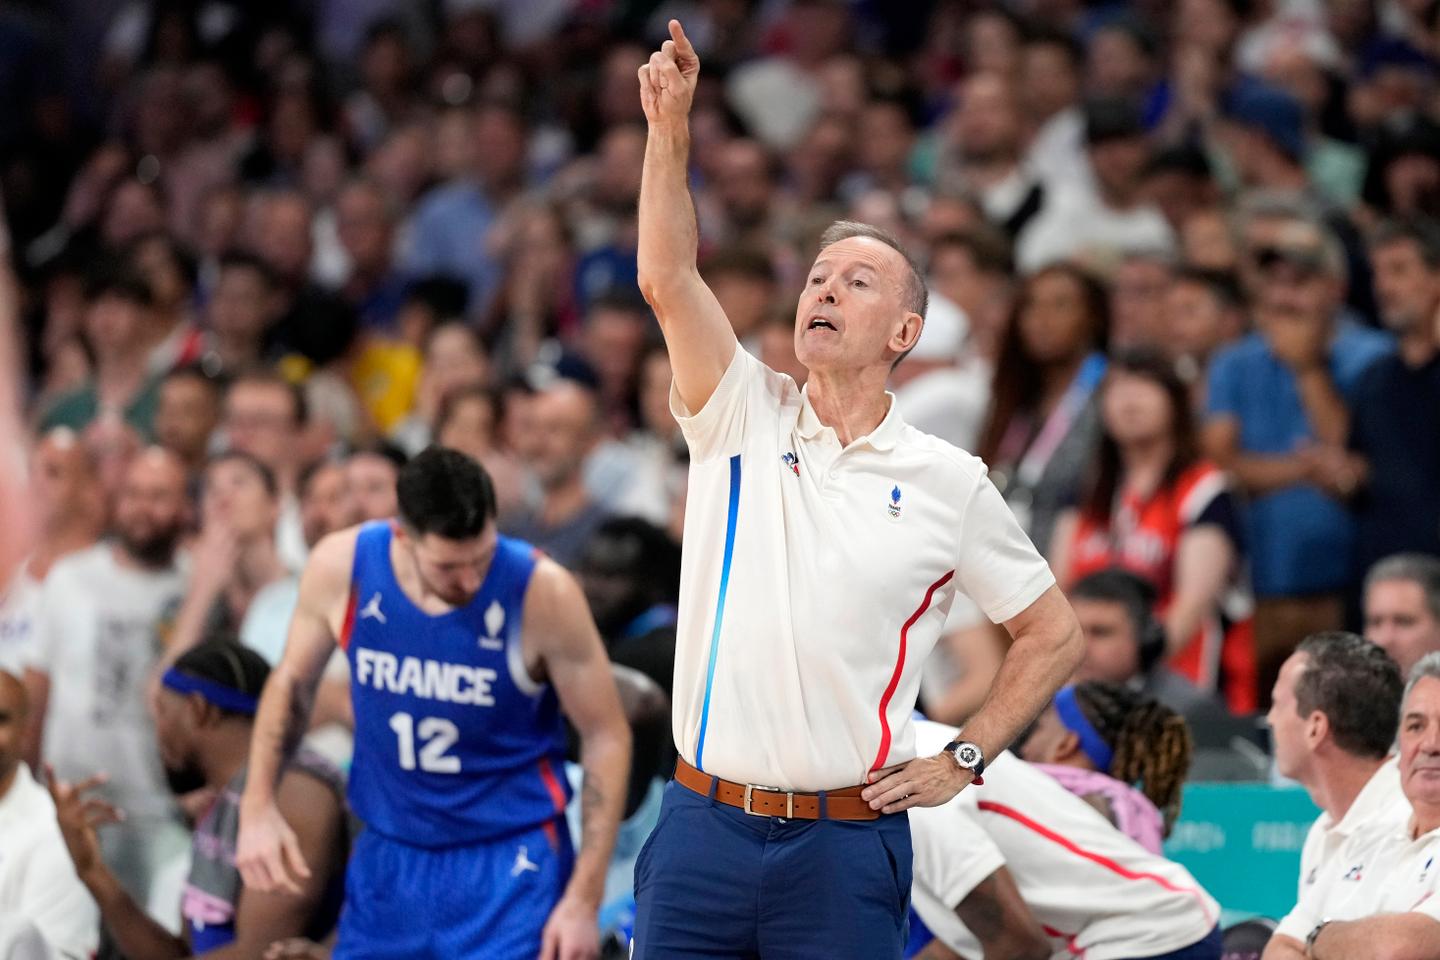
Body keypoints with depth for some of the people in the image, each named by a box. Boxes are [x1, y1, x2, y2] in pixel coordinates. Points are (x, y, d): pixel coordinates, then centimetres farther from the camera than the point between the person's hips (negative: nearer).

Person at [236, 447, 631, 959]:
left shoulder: (543, 593, -19)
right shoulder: (340, 567, -12)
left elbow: (607, 736, -10)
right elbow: (292, 681, 8)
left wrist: (583, 899, -13)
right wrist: (257, 807, -3)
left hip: (509, 860, -4)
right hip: (389, 859, 4)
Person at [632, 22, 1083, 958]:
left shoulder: (950, 482, 4)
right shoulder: (743, 417, 5)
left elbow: (1054, 635, 12)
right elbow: (667, 280, -10)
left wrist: (962, 760, 4)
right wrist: (670, 129, -19)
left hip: (847, 844, -1)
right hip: (704, 825, 1)